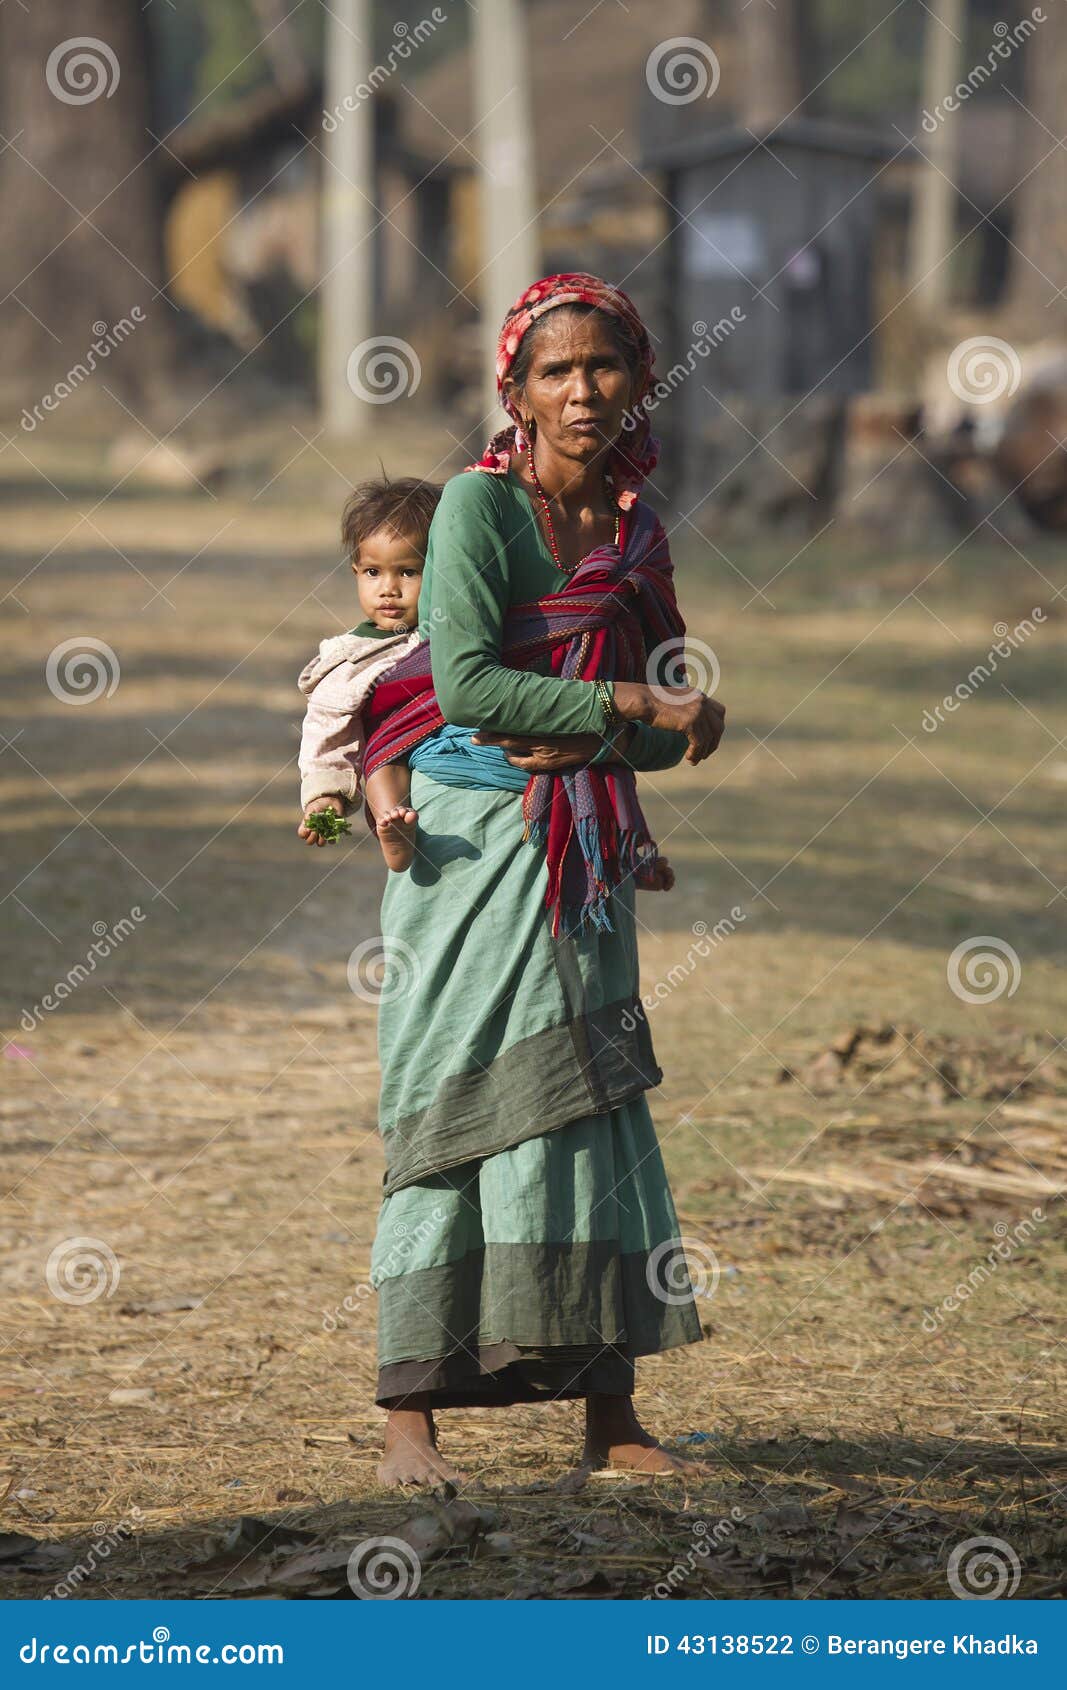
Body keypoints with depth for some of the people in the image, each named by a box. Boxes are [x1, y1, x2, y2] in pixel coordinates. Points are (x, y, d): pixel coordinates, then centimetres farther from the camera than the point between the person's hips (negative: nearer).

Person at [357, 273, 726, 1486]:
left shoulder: (635, 525, 10)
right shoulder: (479, 504, -7)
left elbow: (667, 734, 10)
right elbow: (466, 681, -17)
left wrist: (577, 743, -10)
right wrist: (628, 706, -15)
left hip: (586, 858, 5)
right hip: (475, 842, -5)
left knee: (592, 1109, 4)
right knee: (460, 1110, -7)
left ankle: (610, 1419, 7)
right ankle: (409, 1419, -4)